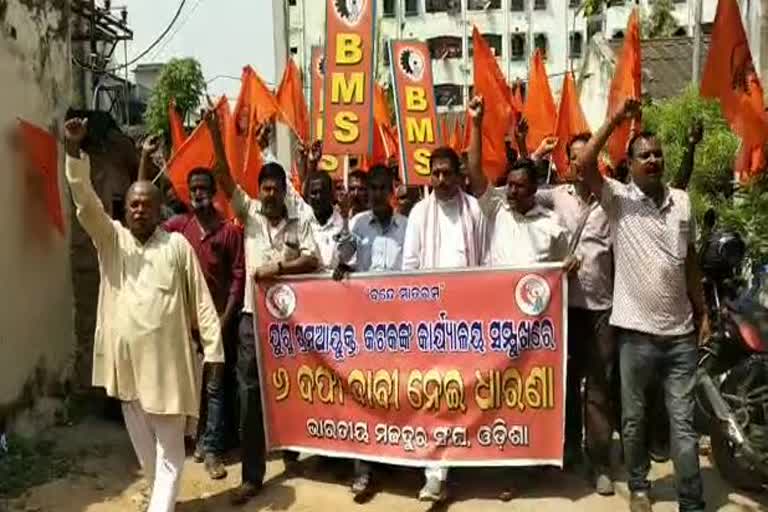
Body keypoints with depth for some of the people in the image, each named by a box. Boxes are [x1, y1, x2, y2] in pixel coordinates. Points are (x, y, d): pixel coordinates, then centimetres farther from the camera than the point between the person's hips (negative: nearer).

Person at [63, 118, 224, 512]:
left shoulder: (177, 245, -1)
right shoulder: (110, 238, 5)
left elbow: (201, 300, -2)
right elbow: (85, 202, -11)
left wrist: (214, 348, -5)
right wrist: (73, 151, -25)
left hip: (167, 359, -3)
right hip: (125, 360, 3)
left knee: (169, 447, 3)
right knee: (143, 444, 18)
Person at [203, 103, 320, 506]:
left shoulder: (299, 222, 2)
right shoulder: (249, 212, 4)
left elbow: (312, 261, -5)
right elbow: (225, 180, -7)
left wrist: (278, 268, -17)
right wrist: (216, 136, -18)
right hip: (253, 315, 0)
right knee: (250, 395, 0)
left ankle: (291, 452, 37)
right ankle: (252, 475, 9)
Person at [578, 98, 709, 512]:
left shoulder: (681, 201, 8)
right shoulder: (618, 198, -4)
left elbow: (690, 261, 14)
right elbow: (583, 165, -20)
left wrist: (702, 312, 14)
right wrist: (615, 120, -18)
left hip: (680, 332, 3)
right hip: (636, 331, -3)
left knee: (684, 422, 7)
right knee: (634, 419, 12)